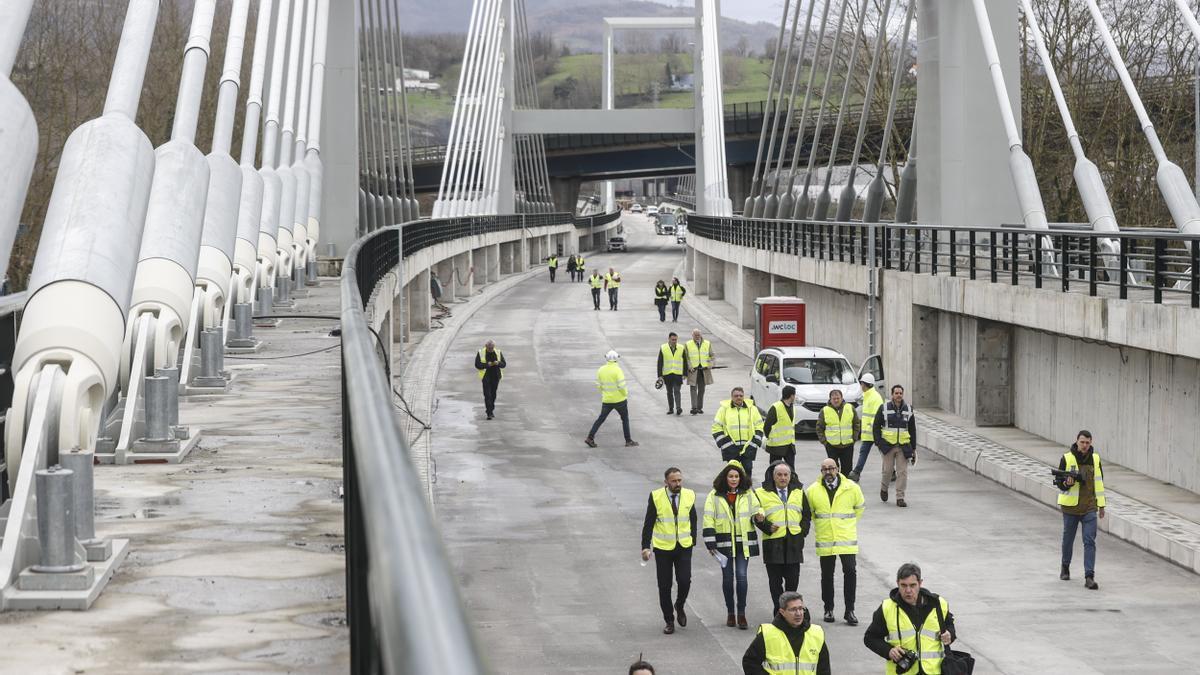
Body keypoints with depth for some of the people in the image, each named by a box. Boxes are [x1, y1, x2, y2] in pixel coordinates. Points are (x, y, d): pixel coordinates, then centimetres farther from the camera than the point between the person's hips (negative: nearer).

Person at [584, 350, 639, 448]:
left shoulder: (601, 370, -1)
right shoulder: (617, 370, -16)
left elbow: (598, 385, 4)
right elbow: (621, 385, -19)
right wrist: (625, 393, 0)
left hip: (607, 400, 4)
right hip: (619, 399, -4)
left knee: (601, 418, 12)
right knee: (625, 419, 12)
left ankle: (590, 438, 3)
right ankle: (628, 441, 15)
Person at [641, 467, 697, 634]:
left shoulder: (689, 496, 0)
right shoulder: (656, 497, -8)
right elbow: (648, 523, -5)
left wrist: (693, 540, 9)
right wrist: (646, 547, -9)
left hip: (684, 547, 1)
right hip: (662, 548, -1)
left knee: (685, 581, -11)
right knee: (664, 586, 4)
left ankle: (679, 607, 20)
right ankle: (669, 620, 18)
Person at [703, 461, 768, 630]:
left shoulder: (748, 494, 6)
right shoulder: (715, 496, 0)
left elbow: (756, 509, 14)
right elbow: (709, 520, -2)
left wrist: (759, 517, -12)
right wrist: (710, 544, -8)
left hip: (743, 542, 0)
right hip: (724, 542, 0)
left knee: (742, 576, -7)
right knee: (727, 577, 6)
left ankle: (741, 614, 1)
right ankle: (730, 613, 19)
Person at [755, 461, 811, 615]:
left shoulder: (798, 492, 12)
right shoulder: (762, 494, 2)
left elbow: (807, 514, 18)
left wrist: (802, 532, 4)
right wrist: (768, 528, -13)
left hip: (794, 542, 2)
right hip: (773, 542, -2)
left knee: (792, 579, 3)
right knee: (775, 581, 1)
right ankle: (779, 612, 8)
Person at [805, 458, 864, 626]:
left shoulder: (851, 488, -3)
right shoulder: (813, 491, -2)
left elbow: (860, 508, 14)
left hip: (847, 539, -1)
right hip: (824, 540, 1)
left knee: (850, 572, -7)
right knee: (827, 575, 8)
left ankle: (849, 610, 1)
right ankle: (828, 609, 20)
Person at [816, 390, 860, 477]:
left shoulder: (850, 408, 4)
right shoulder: (824, 411, -1)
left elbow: (856, 424, 11)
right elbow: (819, 428, 4)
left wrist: (854, 438, 4)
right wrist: (823, 441, -3)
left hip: (848, 445, 1)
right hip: (831, 446, -1)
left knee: (847, 468, 7)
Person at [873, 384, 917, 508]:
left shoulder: (908, 410, 8)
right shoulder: (884, 409, 1)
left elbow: (913, 430, 13)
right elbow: (876, 426, 5)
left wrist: (913, 449, 10)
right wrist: (878, 443, -5)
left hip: (904, 446, 2)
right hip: (888, 445, -2)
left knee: (902, 472, -3)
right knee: (888, 470, 1)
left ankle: (900, 497, 1)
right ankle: (884, 488, 30)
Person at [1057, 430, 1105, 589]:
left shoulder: (1095, 459, 4)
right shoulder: (1067, 459, -5)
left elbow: (1099, 483, 12)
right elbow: (1060, 483, -2)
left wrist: (1101, 505, 12)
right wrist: (1067, 483, -25)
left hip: (1090, 508, 1)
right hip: (1070, 506, -1)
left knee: (1090, 542, -7)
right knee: (1068, 539, 13)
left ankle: (1089, 577, -11)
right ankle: (1065, 567, 37)